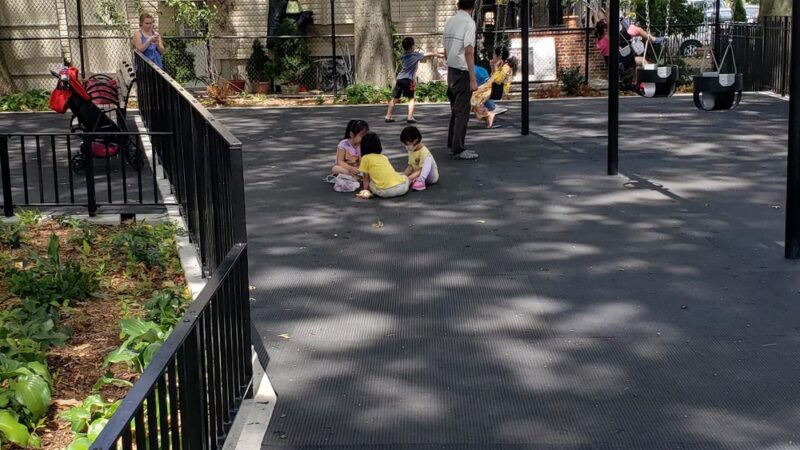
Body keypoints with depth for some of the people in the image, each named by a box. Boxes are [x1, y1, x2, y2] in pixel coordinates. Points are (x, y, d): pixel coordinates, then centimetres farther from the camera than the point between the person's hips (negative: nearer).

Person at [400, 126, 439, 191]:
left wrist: (409, 178, -34)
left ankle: (420, 181, -40)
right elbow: (410, 167, 1)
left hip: (432, 176, -7)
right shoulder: (411, 151, 1)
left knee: (428, 159, -35)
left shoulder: (424, 152, -24)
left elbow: (421, 170, -27)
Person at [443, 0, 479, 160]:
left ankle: (452, 145, 22)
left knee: (455, 109, 16)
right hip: (463, 72, -8)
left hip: (451, 71, 8)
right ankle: (458, 149, -2)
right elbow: (469, 52, -19)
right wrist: (473, 79, -19)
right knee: (462, 112, -3)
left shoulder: (449, 21, 9)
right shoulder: (469, 22, -13)